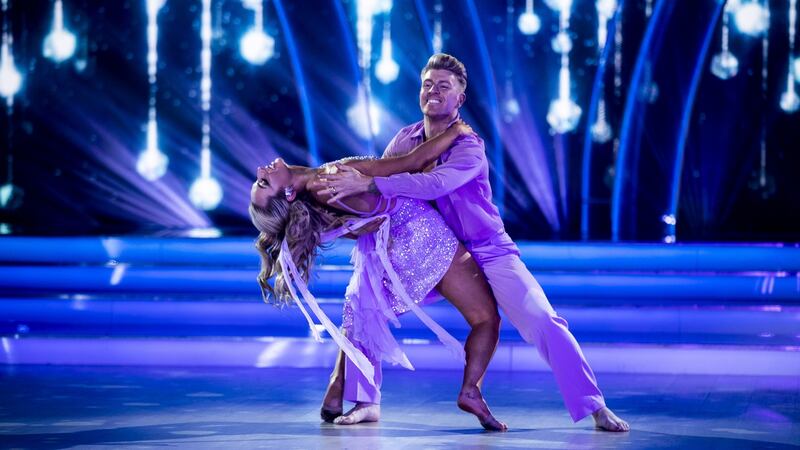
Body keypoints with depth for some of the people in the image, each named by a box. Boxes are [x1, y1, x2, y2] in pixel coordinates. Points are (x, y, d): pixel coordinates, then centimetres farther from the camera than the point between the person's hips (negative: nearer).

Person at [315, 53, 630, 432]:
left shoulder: (469, 148, -20)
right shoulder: (405, 139, -1)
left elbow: (433, 185, -39)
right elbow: (379, 195, 5)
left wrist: (367, 183, -44)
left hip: (488, 253, -5)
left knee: (542, 322, -21)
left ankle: (595, 407, -11)